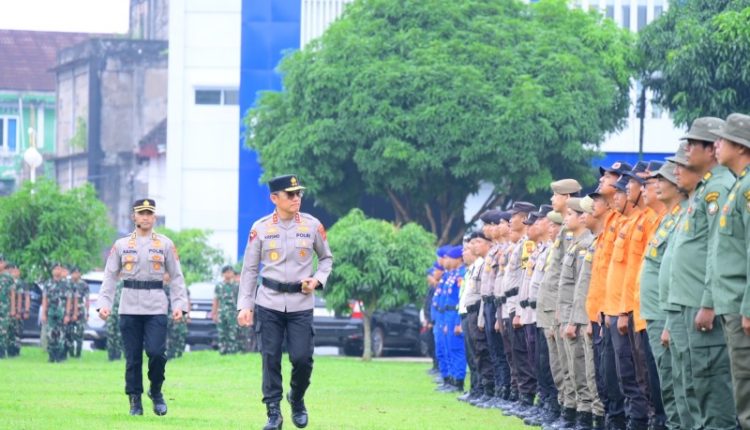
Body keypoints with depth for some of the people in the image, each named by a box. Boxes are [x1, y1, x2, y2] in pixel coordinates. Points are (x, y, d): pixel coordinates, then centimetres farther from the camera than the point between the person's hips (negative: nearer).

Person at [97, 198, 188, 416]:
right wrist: (104, 303, -3)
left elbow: (176, 277, 8)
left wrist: (179, 305, -3)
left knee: (156, 352, -14)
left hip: (156, 308, -1)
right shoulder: (121, 245, 10)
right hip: (130, 308, 1)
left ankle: (156, 391, 10)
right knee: (133, 357, 0)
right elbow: (110, 276, 9)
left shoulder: (165, 244, 8)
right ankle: (135, 401, 11)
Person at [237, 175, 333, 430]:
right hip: (269, 304, 0)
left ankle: (297, 400, 22)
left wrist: (317, 279, -4)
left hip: (301, 305, 0)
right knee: (270, 359, -1)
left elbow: (327, 258, 15)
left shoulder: (312, 226, 1)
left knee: (302, 358, -6)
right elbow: (249, 269, 4)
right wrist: (245, 305, -2)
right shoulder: (260, 228, -1)